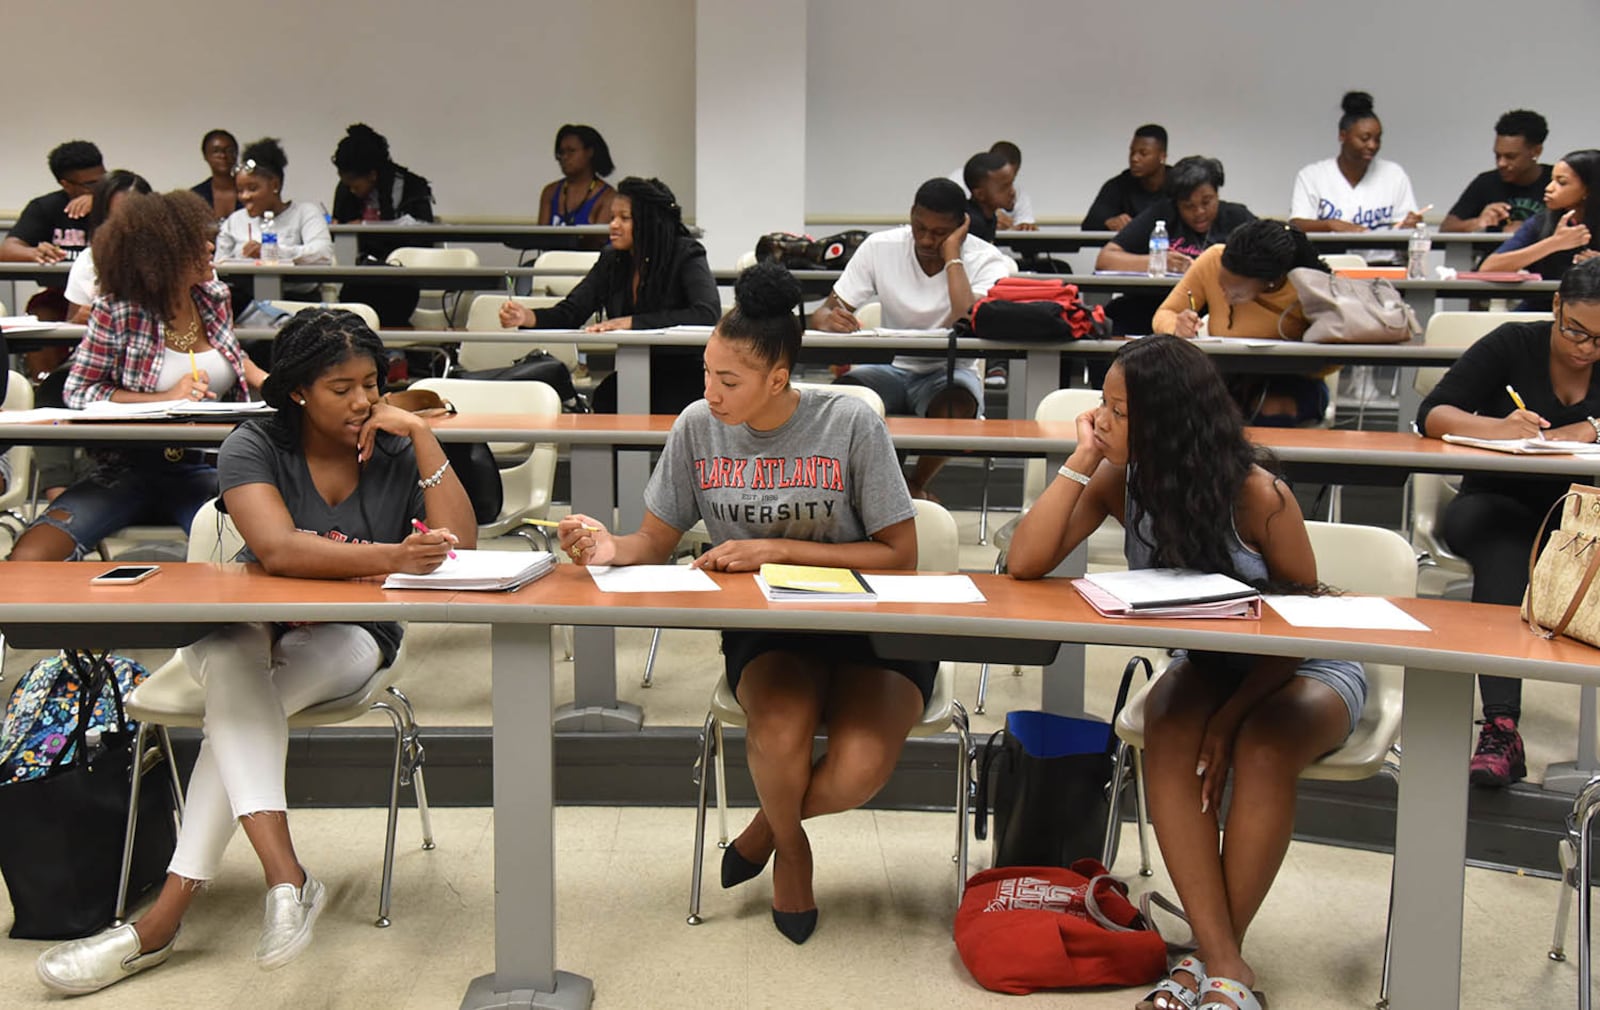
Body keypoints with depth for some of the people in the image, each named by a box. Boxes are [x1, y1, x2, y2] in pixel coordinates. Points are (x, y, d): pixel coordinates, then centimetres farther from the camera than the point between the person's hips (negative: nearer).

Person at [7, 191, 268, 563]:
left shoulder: (214, 295, 7)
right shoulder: (115, 312, -9)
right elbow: (79, 392, -6)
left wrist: (260, 378, 6)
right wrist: (165, 399, -16)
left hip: (204, 467, 3)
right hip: (129, 470, -3)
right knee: (29, 559, -24)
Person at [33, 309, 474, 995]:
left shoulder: (396, 452, -2)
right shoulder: (255, 448, -7)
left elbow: (459, 546, -16)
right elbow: (277, 550, -27)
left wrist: (422, 435, -18)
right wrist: (390, 559, -41)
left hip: (348, 636, 0)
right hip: (252, 622, 0)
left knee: (238, 704, -31)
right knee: (232, 662, -37)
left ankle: (165, 916, -32)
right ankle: (286, 877, -47)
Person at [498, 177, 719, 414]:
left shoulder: (686, 255, -6)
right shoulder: (612, 260, 9)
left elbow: (708, 314, -21)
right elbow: (570, 312, 6)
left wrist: (633, 322, -25)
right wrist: (527, 317, -16)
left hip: (683, 373, -5)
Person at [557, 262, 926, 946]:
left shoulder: (850, 425, -11)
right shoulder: (697, 429, -1)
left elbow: (899, 554, -7)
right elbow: (656, 542, 7)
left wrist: (779, 549, -15)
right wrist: (611, 548, -18)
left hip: (868, 633, -1)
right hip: (764, 634, 2)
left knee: (858, 772, -29)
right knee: (782, 732, -34)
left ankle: (767, 826, 10)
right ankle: (790, 844, 5)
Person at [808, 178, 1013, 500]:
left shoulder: (987, 261, -13)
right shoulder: (880, 247, -6)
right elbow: (825, 312, -6)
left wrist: (951, 254, -23)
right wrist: (830, 320, -32)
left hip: (948, 373, -1)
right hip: (891, 368, 1)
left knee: (956, 405, -36)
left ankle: (918, 485, -4)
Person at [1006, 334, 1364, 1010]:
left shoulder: (1253, 493, -23)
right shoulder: (1119, 481, -10)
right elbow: (1025, 563, -20)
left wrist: (1233, 714, -24)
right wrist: (1081, 460, -22)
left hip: (1305, 671, -3)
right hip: (1207, 666, 4)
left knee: (1263, 745, -35)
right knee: (1170, 727, -30)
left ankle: (1219, 954, -21)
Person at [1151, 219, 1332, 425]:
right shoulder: (1212, 261, -14)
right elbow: (1163, 315, -4)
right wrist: (1177, 327, -28)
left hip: (1290, 385, -2)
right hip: (1225, 379, 2)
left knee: (1274, 413, -37)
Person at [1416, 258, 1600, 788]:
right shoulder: (1513, 346, -2)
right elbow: (1432, 415, -12)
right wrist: (1496, 428, -29)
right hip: (1498, 505, -2)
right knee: (1503, 552, -36)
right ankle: (1501, 728, -45)